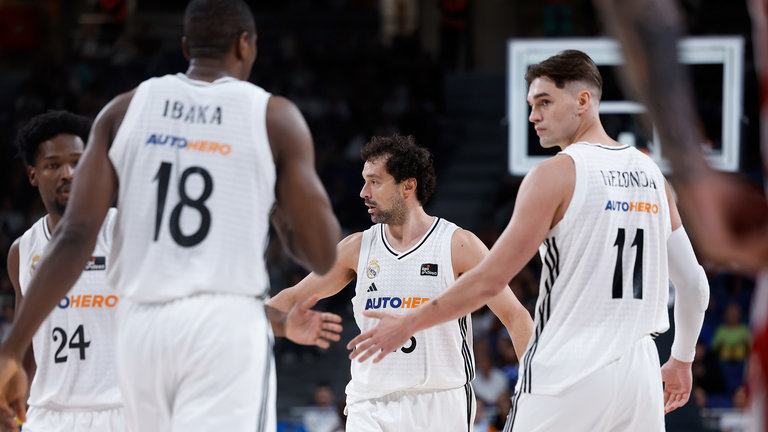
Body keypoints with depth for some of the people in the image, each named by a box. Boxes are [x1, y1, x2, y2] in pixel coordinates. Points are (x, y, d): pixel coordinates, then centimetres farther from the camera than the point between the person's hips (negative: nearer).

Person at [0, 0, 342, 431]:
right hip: (226, 327, -4)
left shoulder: (124, 110, 9)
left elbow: (75, 236, -1)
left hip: (141, 327, 4)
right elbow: (321, 255, -1)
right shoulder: (275, 118, 2)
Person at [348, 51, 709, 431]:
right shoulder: (651, 175, 11)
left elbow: (488, 282, -8)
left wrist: (407, 324, 2)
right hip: (639, 377, 6)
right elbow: (695, 285, 14)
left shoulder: (556, 174, -7)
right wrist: (682, 361, 29)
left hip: (567, 378, -6)